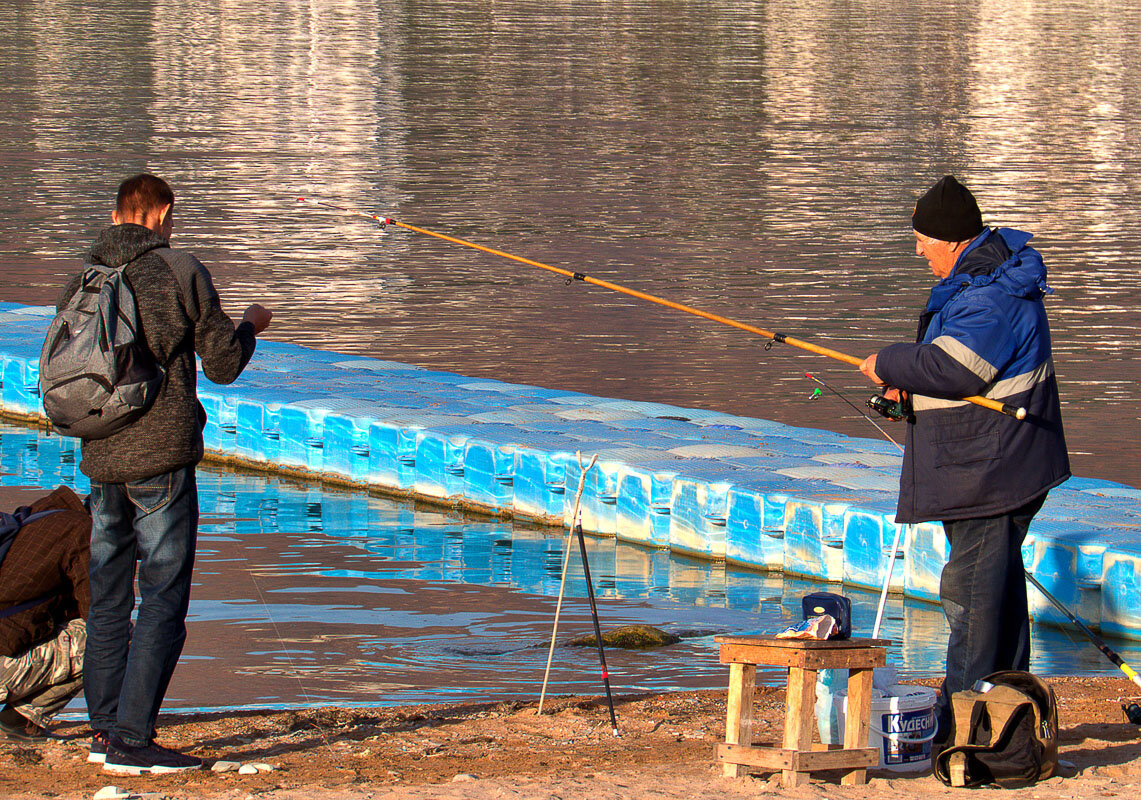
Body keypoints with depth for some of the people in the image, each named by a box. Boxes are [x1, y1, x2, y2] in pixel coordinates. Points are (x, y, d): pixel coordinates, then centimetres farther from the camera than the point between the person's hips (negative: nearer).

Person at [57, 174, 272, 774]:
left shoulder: (80, 284, 8)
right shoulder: (182, 273, -6)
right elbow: (223, 365, -2)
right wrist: (250, 326, 19)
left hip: (100, 457, 6)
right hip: (162, 456, -6)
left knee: (108, 598, 16)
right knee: (164, 602, -4)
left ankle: (105, 730, 21)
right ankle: (131, 743, -10)